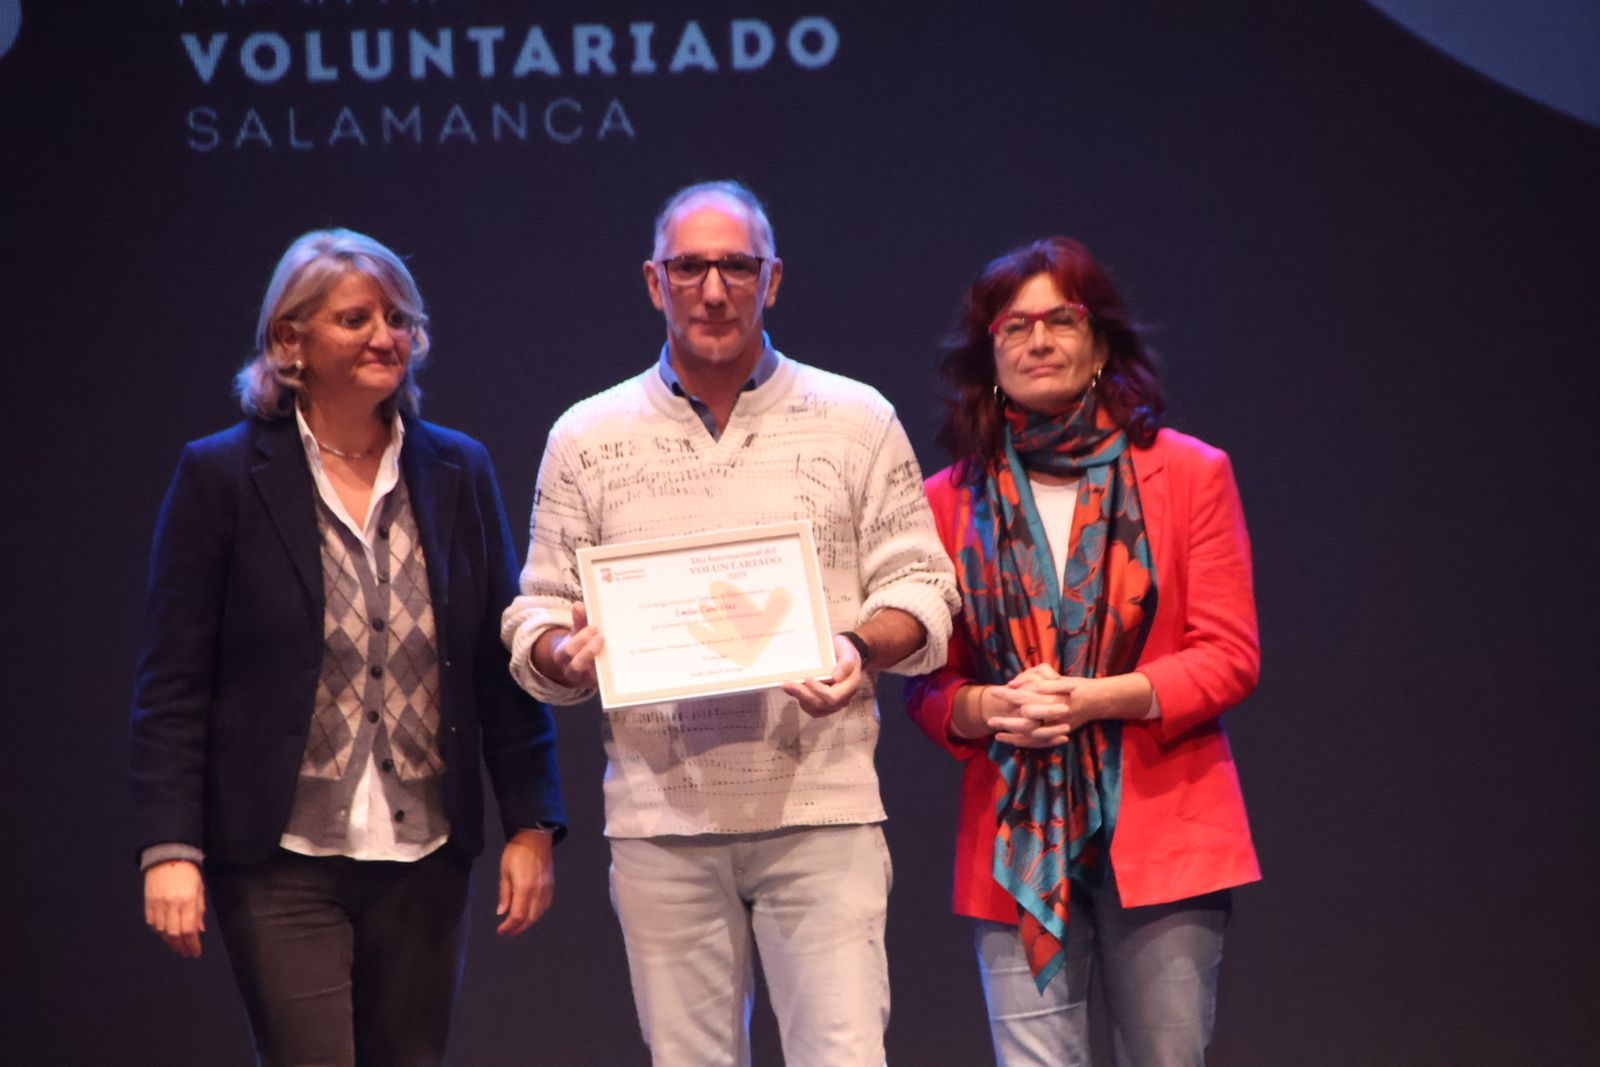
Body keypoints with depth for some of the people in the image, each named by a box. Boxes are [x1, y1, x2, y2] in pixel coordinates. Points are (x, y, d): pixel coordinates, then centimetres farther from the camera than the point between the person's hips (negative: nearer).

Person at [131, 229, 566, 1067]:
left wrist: (533, 824, 5)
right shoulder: (220, 476, -2)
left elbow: (503, 666, 10)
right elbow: (171, 683, -4)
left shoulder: (459, 472, 8)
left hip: (424, 860, 4)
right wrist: (170, 847, -11)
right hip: (283, 862, -4)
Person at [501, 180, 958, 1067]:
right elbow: (536, 616, 11)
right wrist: (567, 652, -13)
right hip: (660, 817, 2)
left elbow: (919, 585, 7)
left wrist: (863, 649, -14)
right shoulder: (587, 439, 10)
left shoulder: (856, 421, 8)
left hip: (820, 805, -1)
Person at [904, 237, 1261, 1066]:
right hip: (1016, 842, 1)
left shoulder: (1188, 474, 7)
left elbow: (1230, 657, 1)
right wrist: (986, 708, -11)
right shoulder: (951, 500, 11)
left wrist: (1091, 699, -13)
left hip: (1160, 834, -1)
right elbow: (926, 685, 12)